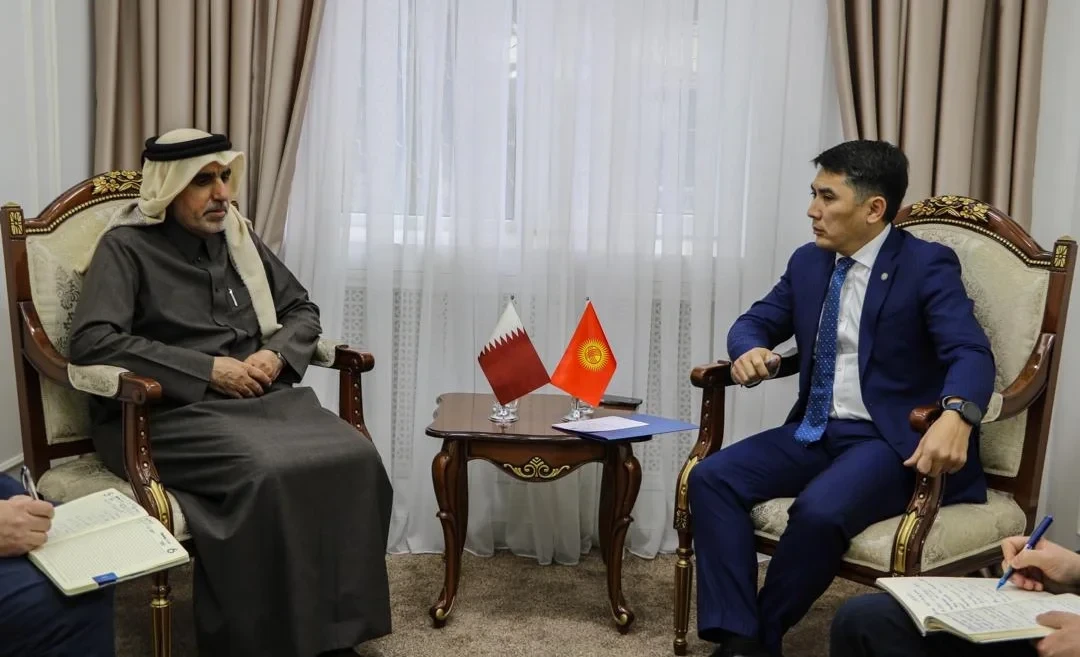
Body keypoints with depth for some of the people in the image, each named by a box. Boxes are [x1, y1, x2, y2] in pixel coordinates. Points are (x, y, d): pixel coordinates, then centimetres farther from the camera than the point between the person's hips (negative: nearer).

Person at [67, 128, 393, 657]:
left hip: (258, 398, 6)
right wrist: (207, 369, -17)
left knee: (353, 457, -22)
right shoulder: (125, 247, -1)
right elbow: (92, 341, -15)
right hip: (167, 414, -5)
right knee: (266, 474, -35)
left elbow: (302, 309, 22)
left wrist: (277, 353, -1)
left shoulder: (238, 239, 16)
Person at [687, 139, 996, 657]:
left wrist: (955, 416, -43)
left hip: (889, 440, -6)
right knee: (712, 477, -15)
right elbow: (754, 322, 17)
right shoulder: (809, 261, 11)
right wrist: (748, 350, -11)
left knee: (820, 511, -34)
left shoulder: (928, 265, -8)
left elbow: (971, 353, -20)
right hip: (815, 432, 7)